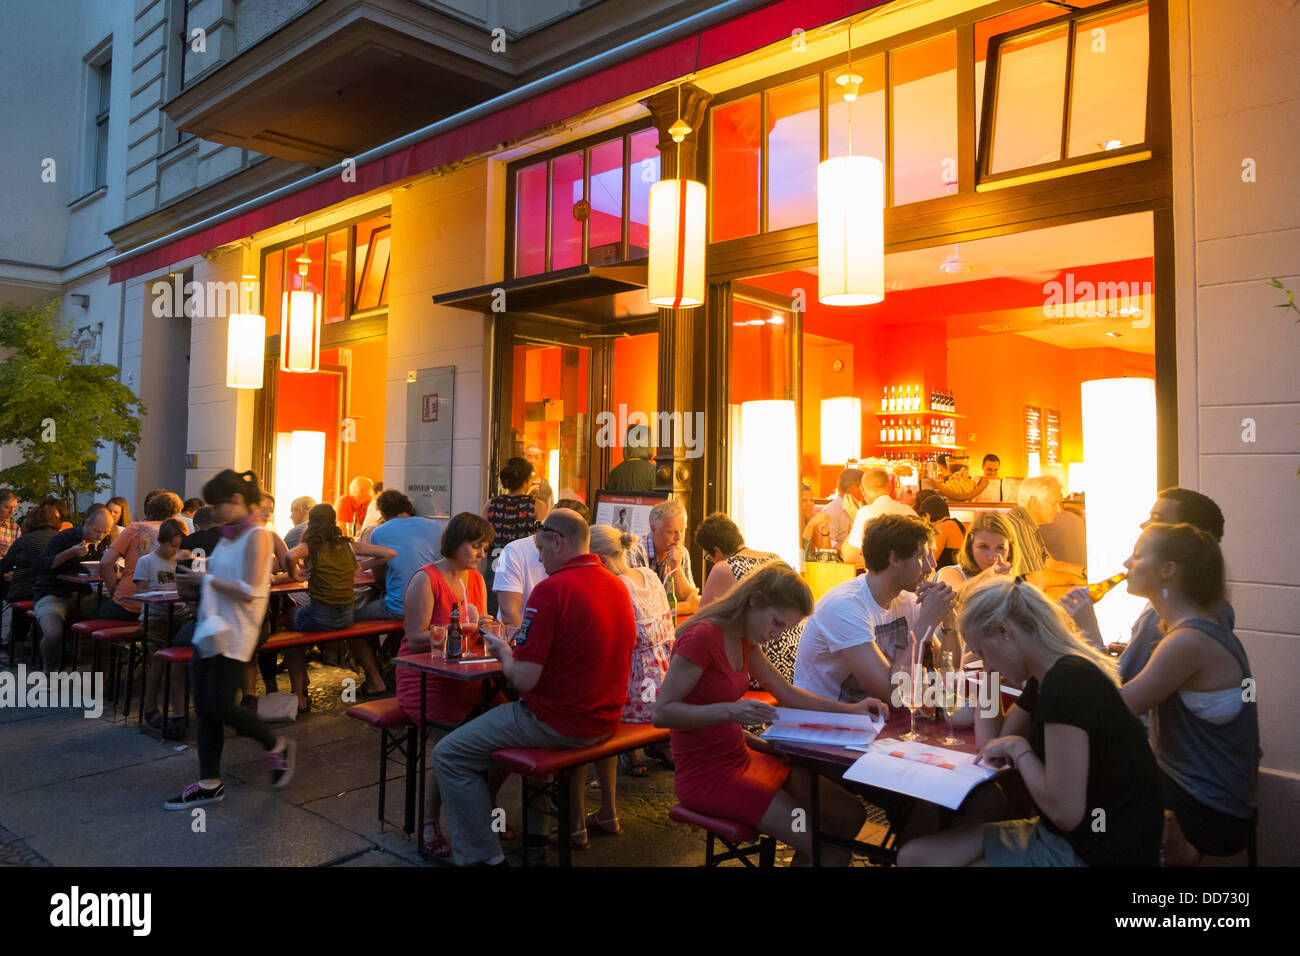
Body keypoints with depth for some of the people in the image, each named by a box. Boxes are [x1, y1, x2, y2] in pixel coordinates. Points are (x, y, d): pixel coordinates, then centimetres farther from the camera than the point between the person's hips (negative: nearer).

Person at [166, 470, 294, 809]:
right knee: (203, 708, 8)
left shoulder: (257, 536, -14)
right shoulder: (229, 535, 12)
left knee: (220, 707, -7)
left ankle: (276, 746, 16)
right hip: (210, 629, 9)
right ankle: (209, 784, 17)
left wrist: (206, 579, -13)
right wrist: (196, 571, 7)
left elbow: (248, 592, -20)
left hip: (234, 635, -9)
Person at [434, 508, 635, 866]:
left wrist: (502, 650, 0)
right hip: (605, 723, 8)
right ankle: (572, 825, 48)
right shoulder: (618, 586, 3)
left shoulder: (551, 590, -20)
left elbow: (523, 679, -21)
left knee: (449, 756, 2)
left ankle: (483, 855, 5)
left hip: (558, 722, -8)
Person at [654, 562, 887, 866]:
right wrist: (728, 710, -35)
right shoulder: (702, 636, -21)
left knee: (850, 816, 7)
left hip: (741, 759, 9)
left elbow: (786, 693, 14)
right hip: (707, 776, -9)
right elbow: (661, 712, -23)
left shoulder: (744, 639, 8)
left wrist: (850, 709, 4)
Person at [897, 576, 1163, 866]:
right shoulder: (1046, 679, 7)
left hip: (1095, 855, -9)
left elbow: (1064, 811, -26)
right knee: (913, 854, 1)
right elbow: (990, 742, 15)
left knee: (918, 857, -11)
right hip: (1062, 838, 9)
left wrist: (1018, 747, -12)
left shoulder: (1067, 682, -24)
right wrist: (988, 673, 11)